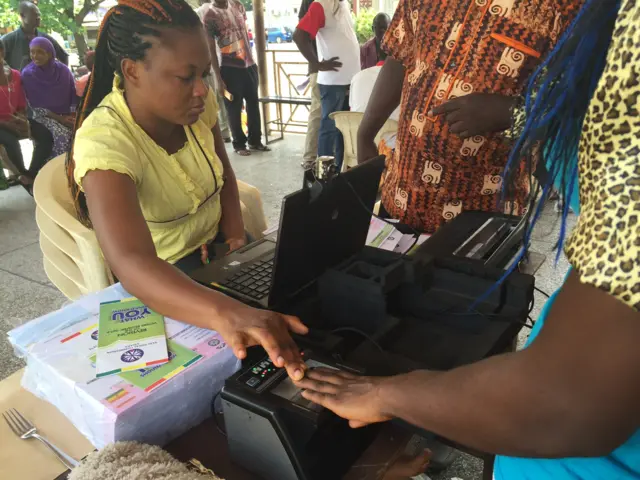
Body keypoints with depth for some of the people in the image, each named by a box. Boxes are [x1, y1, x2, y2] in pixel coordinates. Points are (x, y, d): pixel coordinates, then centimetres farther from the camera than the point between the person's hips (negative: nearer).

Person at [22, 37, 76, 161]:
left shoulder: (63, 70, -2)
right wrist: (59, 118, -15)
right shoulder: (27, 74, -8)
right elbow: (35, 105, -6)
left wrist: (73, 115, -12)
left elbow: (74, 95, 4)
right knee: (62, 134, -32)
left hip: (67, 114, 3)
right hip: (44, 116, -3)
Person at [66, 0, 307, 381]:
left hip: (216, 248, 6)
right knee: (254, 349, -26)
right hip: (159, 277, -5)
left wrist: (235, 236, -11)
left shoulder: (196, 102, -11)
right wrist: (226, 314, -63)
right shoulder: (104, 141, -30)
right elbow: (133, 265, -45)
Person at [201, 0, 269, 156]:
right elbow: (211, 49, -10)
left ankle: (255, 140, 24)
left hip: (250, 65, 5)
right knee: (234, 109, 4)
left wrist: (252, 59, 14)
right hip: (230, 69, -5)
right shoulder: (210, 15, -9)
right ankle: (239, 144, 17)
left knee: (253, 105, 11)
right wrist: (218, 77, -14)